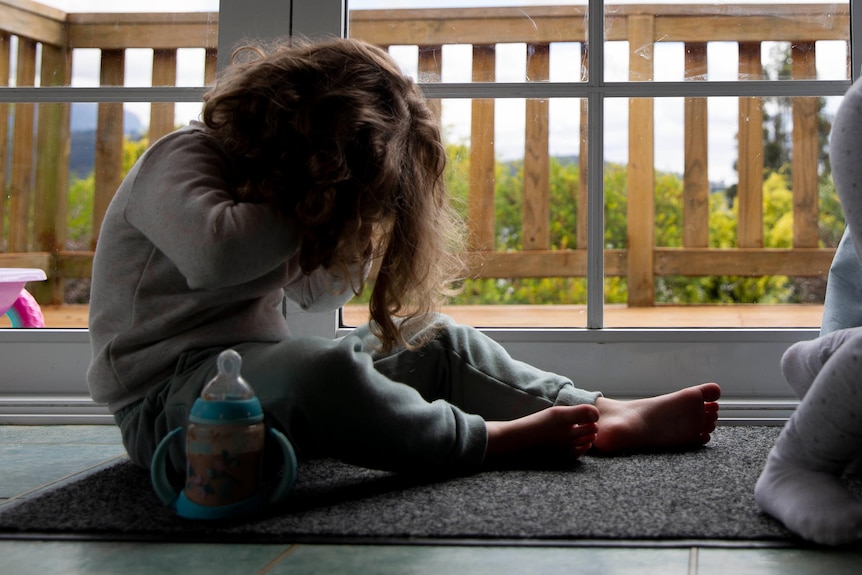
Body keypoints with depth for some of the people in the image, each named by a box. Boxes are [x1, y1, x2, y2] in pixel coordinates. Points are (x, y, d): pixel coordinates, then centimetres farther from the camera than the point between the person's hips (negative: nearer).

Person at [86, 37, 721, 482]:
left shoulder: (266, 178, 14)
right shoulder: (181, 160, -13)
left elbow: (320, 292, 20)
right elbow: (216, 251, -35)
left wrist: (349, 227, 1)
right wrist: (301, 210, -17)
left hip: (253, 359, 9)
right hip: (167, 390, -9)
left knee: (436, 341, 5)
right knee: (322, 370, -39)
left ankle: (608, 416, -2)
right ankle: (502, 438, -20)